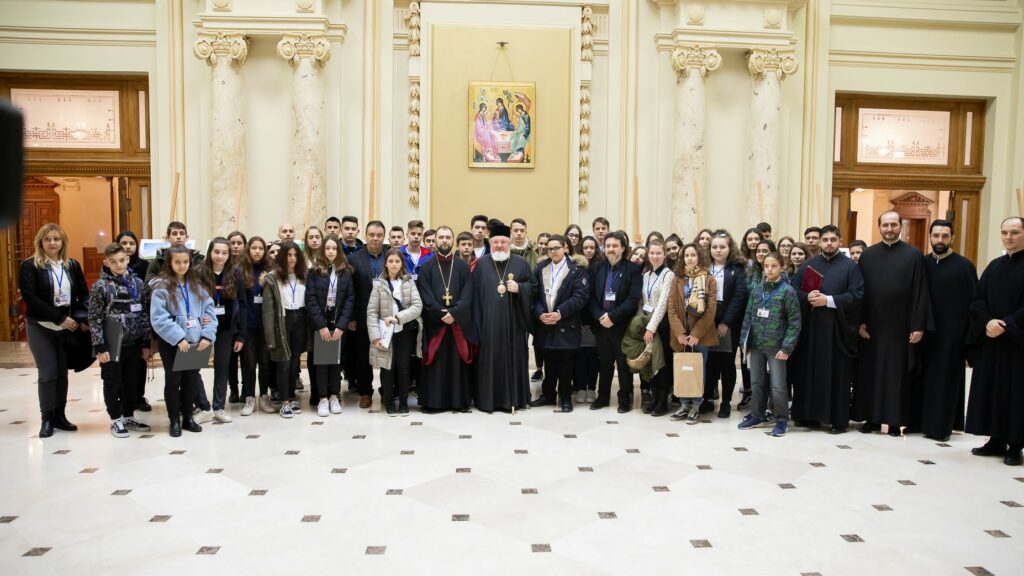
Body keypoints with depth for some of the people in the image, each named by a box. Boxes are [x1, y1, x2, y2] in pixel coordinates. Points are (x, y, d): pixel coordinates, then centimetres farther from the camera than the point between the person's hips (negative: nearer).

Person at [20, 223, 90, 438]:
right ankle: (46, 419, 10)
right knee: (48, 373, -3)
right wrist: (60, 318, -18)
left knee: (62, 372, 9)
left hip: (68, 326, 3)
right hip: (40, 327, -3)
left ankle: (60, 416, 19)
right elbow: (31, 299, -13)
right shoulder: (30, 266, -5)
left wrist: (82, 319, -10)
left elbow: (84, 294, 6)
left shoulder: (72, 265, 7)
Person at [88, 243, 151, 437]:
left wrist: (146, 343, 5)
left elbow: (144, 314, 7)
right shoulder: (100, 286, -7)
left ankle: (129, 417, 28)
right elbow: (94, 319, -8)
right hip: (112, 345, -4)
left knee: (132, 382, 13)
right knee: (113, 384, 7)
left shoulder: (138, 283, 4)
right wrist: (100, 347, -12)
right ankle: (116, 420, 21)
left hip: (134, 344, 4)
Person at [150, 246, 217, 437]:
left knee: (191, 379, 12)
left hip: (194, 341, 4)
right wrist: (179, 338, -20)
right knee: (173, 380, 6)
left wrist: (207, 335, -9)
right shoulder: (161, 286, -8)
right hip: (171, 342, -4)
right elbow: (158, 318, -16)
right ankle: (174, 420, 18)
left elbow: (209, 311, 4)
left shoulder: (197, 285, 7)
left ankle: (188, 417, 26)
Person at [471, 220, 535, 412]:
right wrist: (476, 322, -3)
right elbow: (475, 293, 3)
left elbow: (531, 286, 8)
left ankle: (513, 398, 14)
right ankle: (488, 398, 11)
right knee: (489, 358, 2)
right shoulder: (481, 263, 5)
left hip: (513, 321, 1)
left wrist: (519, 288, -14)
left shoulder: (520, 263, 6)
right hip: (489, 320, -1)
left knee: (514, 358, 4)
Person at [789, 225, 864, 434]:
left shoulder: (850, 266, 2)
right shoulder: (809, 264, 13)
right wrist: (807, 297, -12)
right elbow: (793, 290, 8)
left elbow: (857, 295, -8)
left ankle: (839, 419, 8)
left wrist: (829, 300, -16)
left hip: (837, 328, -3)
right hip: (811, 326, 3)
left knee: (837, 375, 0)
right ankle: (809, 414, 14)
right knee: (809, 372, 5)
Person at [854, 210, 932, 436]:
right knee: (870, 372, 6)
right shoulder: (867, 255, 6)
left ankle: (895, 420, 13)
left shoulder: (914, 255, -1)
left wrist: (919, 325, -8)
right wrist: (860, 322, -1)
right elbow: (860, 291, 5)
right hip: (872, 326, 2)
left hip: (900, 326, -2)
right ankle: (871, 417, 16)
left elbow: (920, 292, -3)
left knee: (897, 374, 4)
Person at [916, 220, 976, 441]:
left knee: (945, 379, 2)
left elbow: (973, 302, -4)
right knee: (922, 377, 9)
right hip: (924, 332, 4)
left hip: (952, 332, -3)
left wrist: (970, 336, -9)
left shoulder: (964, 266, -4)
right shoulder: (922, 264, 6)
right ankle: (920, 420, 19)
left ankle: (940, 426, 11)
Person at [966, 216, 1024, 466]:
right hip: (991, 340, 5)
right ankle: (996, 440, 16)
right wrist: (988, 322, -9)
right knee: (990, 391, 7)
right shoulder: (994, 266, 12)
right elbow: (977, 300, 7)